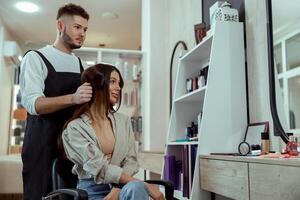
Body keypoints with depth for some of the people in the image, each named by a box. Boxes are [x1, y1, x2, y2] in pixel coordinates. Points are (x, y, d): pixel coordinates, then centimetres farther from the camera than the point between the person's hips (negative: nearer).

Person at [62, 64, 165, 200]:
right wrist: (145, 186, -19)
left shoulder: (124, 121, 11)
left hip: (120, 188, 4)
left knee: (135, 188, -32)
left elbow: (131, 161, 5)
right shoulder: (75, 127, -5)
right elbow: (99, 168, -14)